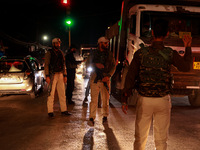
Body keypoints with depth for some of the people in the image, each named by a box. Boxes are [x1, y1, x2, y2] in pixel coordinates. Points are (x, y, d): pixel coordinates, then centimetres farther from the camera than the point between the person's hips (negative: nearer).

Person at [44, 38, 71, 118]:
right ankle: (50, 111, 1)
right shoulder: (49, 53, -2)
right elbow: (46, 65, -7)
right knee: (51, 94, -5)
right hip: (53, 75, -6)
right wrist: (47, 76, -15)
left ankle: (64, 110, 14)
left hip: (60, 75, 6)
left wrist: (65, 75, 12)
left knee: (62, 94, 8)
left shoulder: (61, 53, 14)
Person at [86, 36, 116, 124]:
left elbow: (113, 67, 5)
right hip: (94, 79, -1)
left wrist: (108, 76, -10)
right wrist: (96, 65, -12)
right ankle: (92, 117, 3)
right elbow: (87, 63, 6)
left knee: (105, 99, 5)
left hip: (105, 80, 1)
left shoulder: (109, 54, 8)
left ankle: (105, 116, 20)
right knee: (94, 99, -3)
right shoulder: (94, 53, 7)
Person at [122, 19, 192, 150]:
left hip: (144, 100, 0)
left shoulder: (141, 53, -5)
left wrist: (125, 99, 1)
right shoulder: (170, 54, -7)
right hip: (163, 100, 0)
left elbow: (130, 77, -5)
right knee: (161, 139, 12)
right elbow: (186, 67, 9)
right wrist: (188, 48, 19)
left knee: (140, 137, 13)